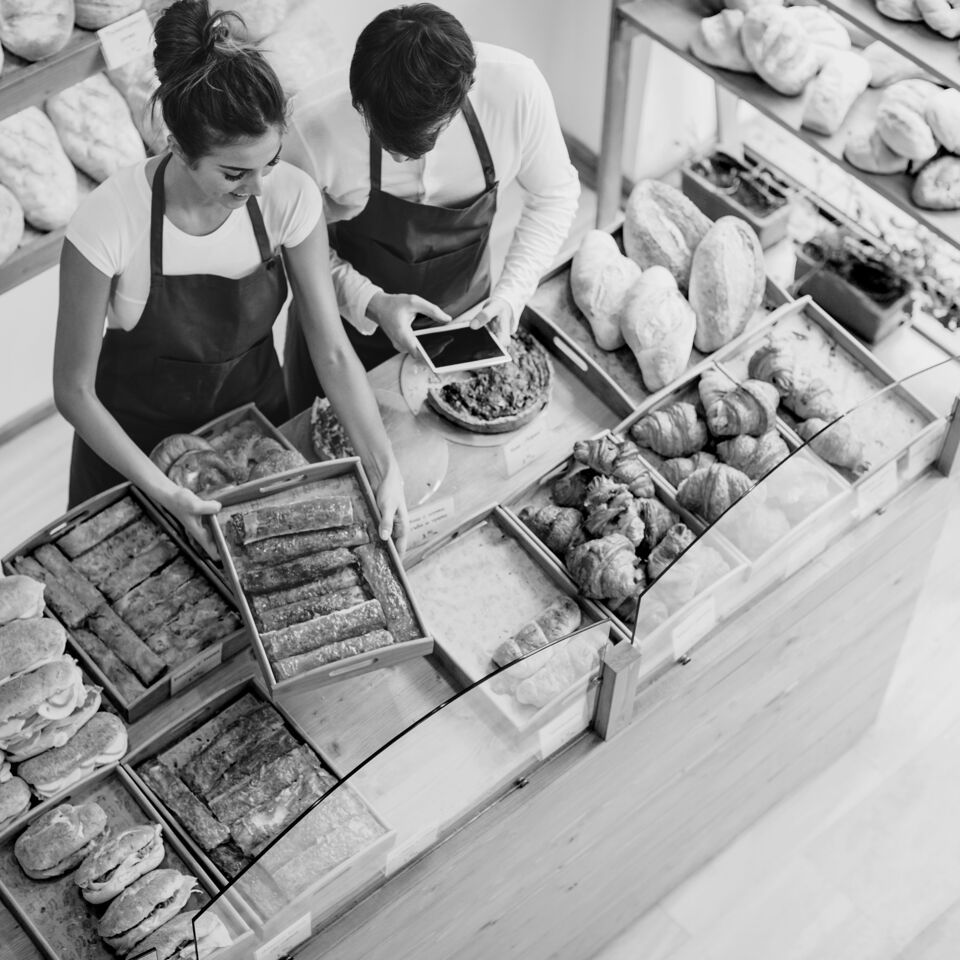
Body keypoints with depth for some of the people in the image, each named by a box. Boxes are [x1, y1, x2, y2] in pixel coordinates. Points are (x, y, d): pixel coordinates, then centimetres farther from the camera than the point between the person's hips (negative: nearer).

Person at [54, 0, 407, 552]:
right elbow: (74, 390, -20)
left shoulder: (291, 197, -22)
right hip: (136, 441, -2)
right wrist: (164, 492, -28)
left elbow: (333, 352, -15)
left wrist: (385, 469, -25)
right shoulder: (110, 224, -30)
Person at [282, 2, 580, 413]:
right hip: (346, 323, -1)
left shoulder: (516, 87, -29)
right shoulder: (313, 127, -33)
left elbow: (553, 193, -10)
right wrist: (370, 302, -29)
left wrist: (513, 291, -22)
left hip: (462, 319, 1)